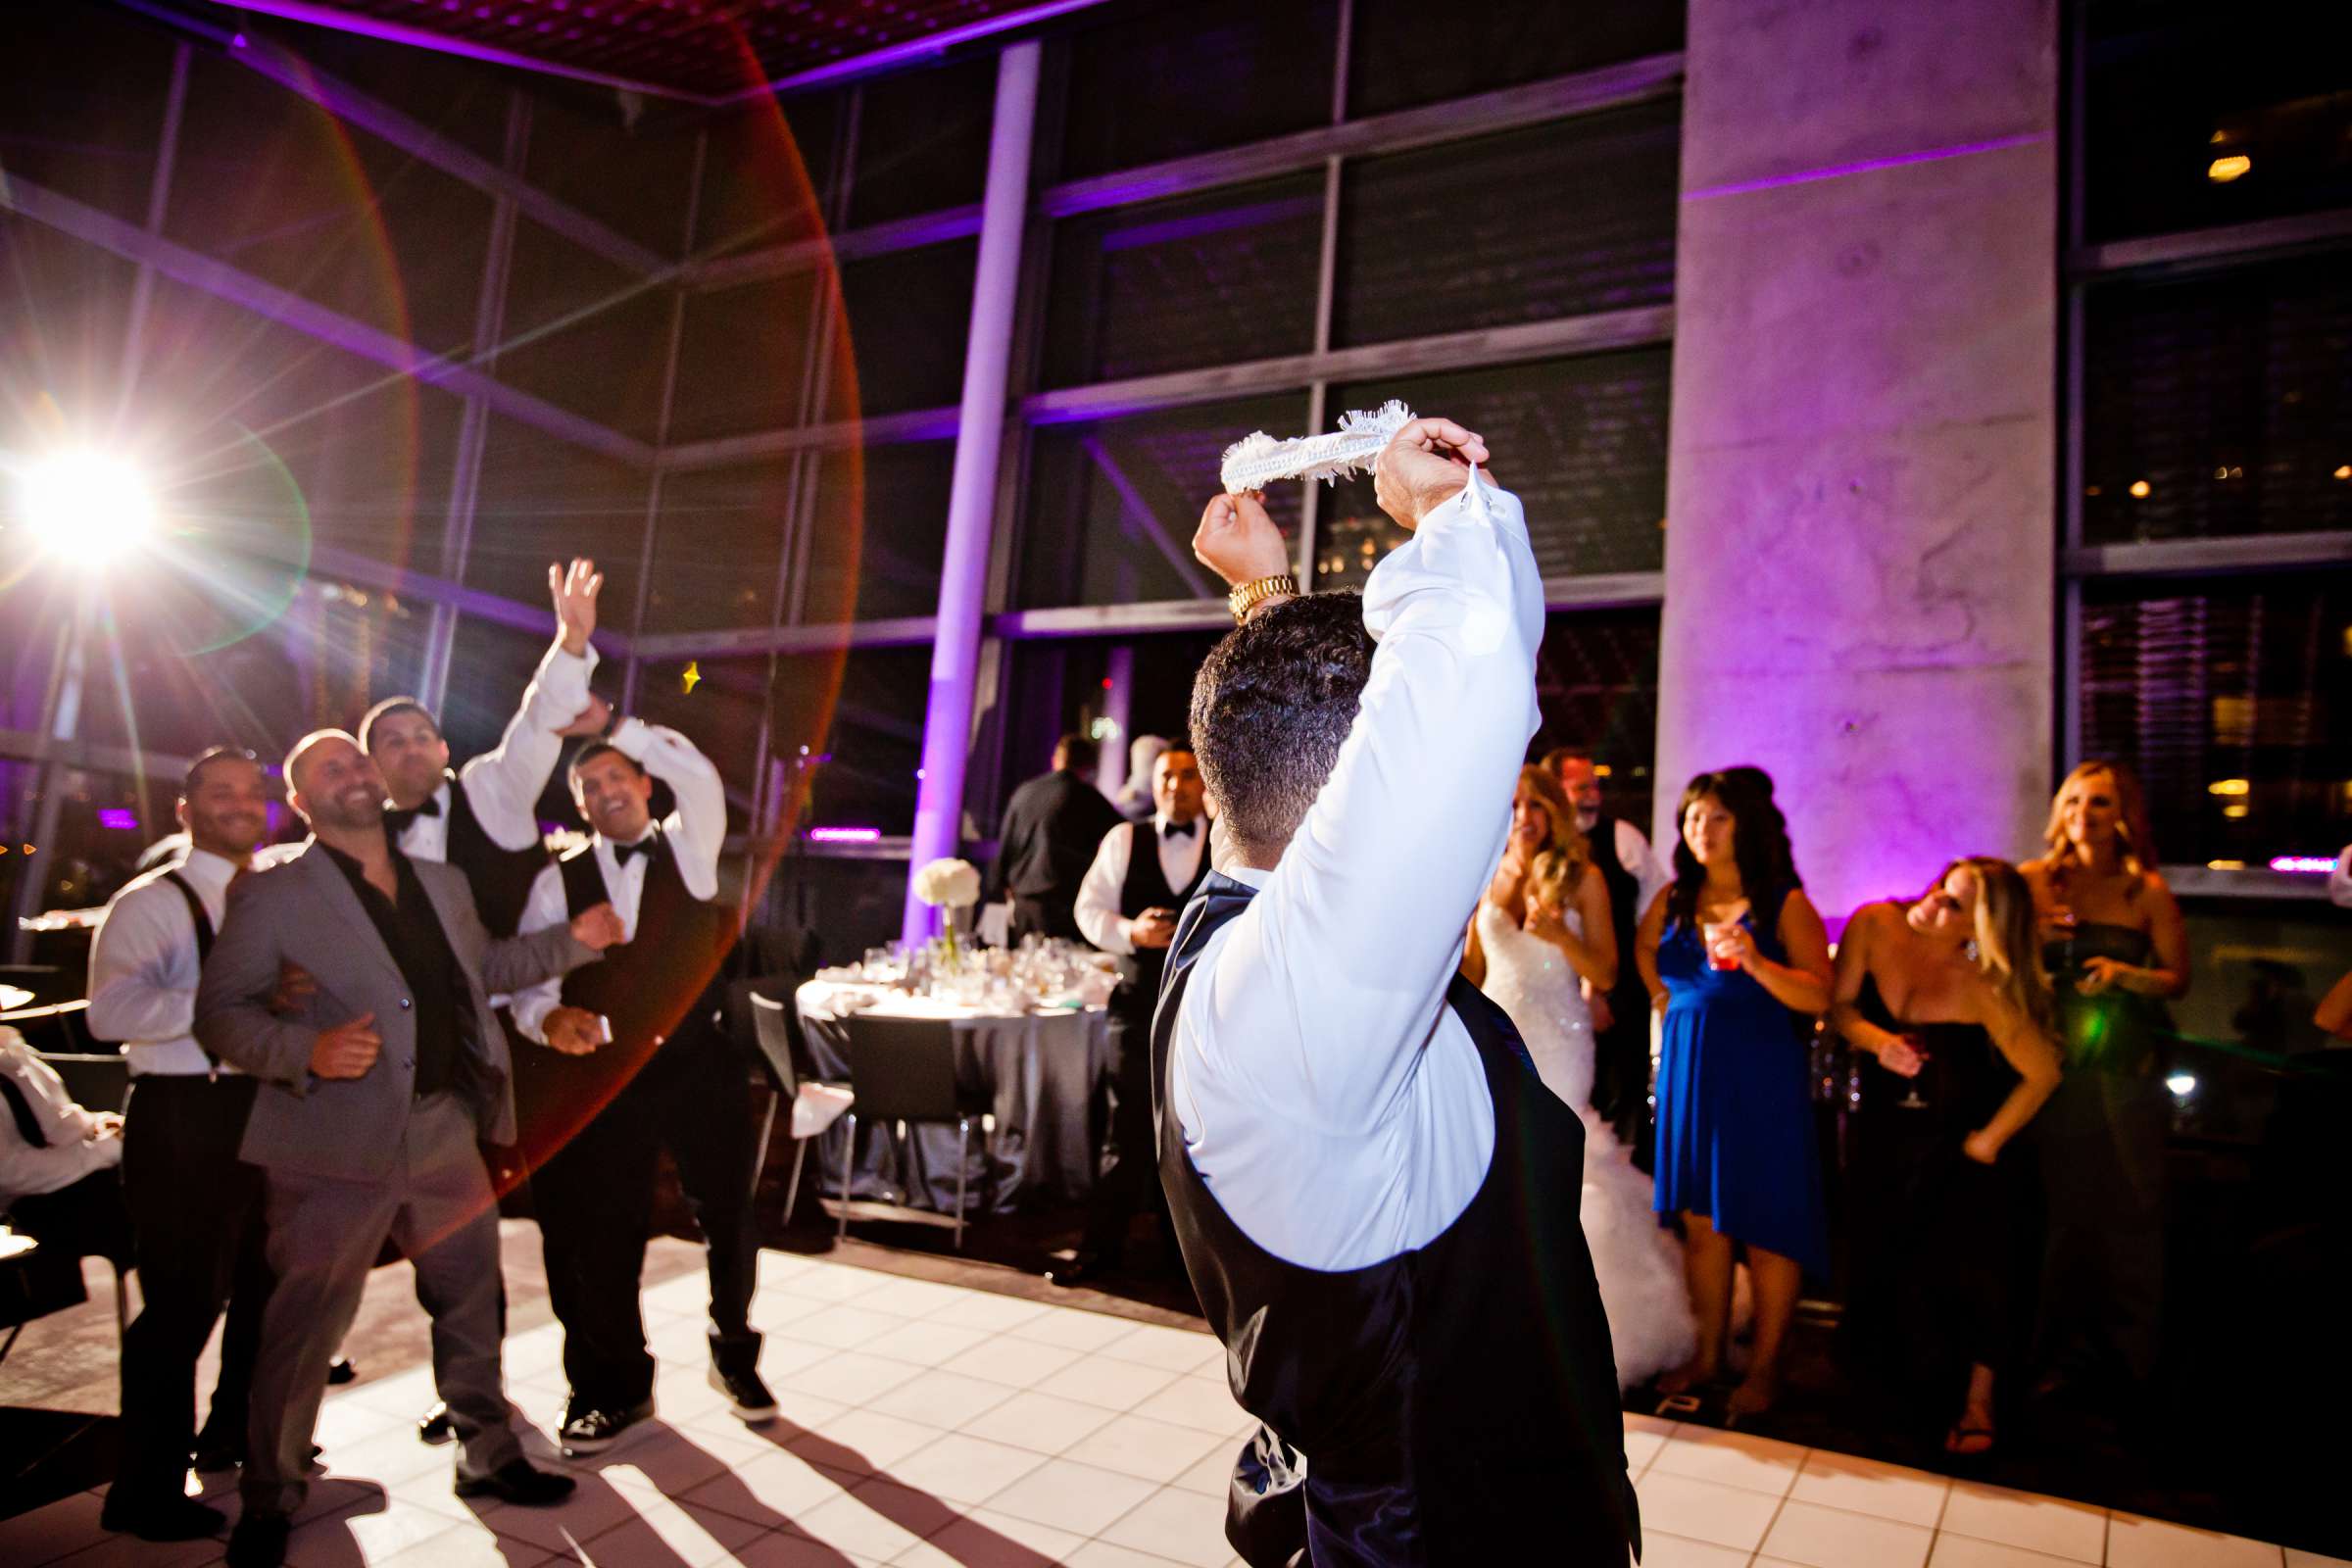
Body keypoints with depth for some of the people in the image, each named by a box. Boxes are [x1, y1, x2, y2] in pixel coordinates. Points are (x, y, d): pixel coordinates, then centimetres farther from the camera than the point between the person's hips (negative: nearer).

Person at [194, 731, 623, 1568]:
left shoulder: (443, 883, 12)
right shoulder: (272, 894, -6)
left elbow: (483, 968, 24)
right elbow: (221, 1011, -8)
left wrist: (571, 942, 14)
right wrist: (307, 1050, -25)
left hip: (447, 1135, 6)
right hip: (338, 1145, -5)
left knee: (472, 1304, 16)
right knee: (306, 1324, 5)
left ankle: (489, 1455, 34)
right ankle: (269, 1498, 28)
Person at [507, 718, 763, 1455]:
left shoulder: (689, 848, 3)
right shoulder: (558, 881, 6)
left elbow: (700, 778, -18)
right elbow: (530, 981, -2)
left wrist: (616, 726, -16)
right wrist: (550, 1019, -23)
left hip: (699, 1067, -1)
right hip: (604, 1076, 1)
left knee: (729, 1218, 9)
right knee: (601, 1234, 8)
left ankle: (734, 1354, 34)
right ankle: (613, 1386, 30)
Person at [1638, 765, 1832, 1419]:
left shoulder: (1784, 903, -6)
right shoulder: (1673, 900, 7)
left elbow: (1818, 997, -15)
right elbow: (1642, 947, 29)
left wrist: (1755, 962, -28)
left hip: (1759, 1076, -4)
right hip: (1687, 1071, 5)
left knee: (1765, 1224, 2)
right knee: (1700, 1221, 10)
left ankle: (1765, 1366, 16)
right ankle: (1708, 1353, 24)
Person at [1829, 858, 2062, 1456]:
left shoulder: (1981, 987, -27)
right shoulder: (1875, 926, -16)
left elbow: (2043, 1073, -19)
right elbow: (1838, 1006, -9)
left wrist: (1989, 1141, -12)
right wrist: (1877, 1041, -28)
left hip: (1962, 1145, -4)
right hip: (1886, 1134, 4)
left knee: (1974, 1268, 0)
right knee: (1884, 1265, 14)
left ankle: (1978, 1400, 21)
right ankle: (1908, 1380, 40)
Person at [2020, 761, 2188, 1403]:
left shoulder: (2148, 891, 1)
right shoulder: (2034, 881, 3)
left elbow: (2179, 978, 4)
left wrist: (2125, 975, -15)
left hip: (2127, 1068, 0)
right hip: (2055, 1063, 1)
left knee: (2129, 1210, 3)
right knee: (2062, 1209, 4)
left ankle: (2129, 1351, 19)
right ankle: (2067, 1350, 17)